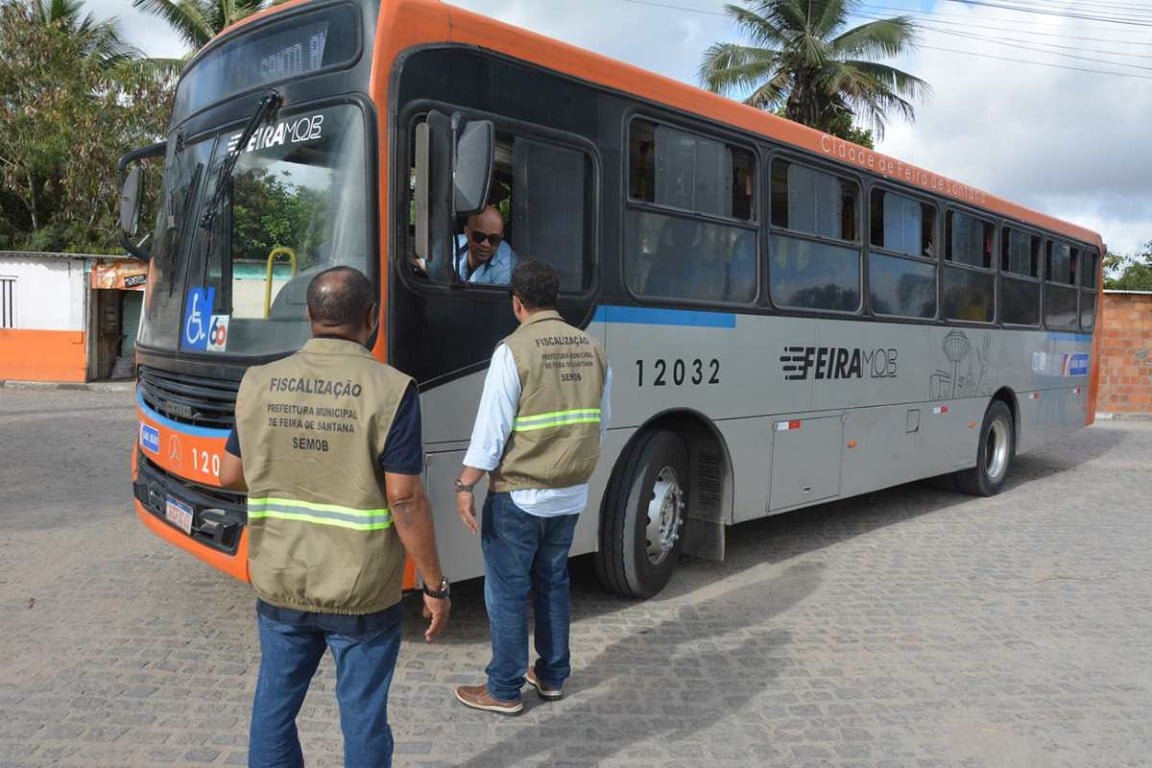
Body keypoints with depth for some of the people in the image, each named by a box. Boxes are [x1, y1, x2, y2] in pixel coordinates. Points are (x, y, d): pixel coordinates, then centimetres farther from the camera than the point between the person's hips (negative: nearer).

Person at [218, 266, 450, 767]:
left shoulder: (258, 383, -3)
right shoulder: (390, 390, -17)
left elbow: (231, 477, 6)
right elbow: (405, 501, -18)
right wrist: (435, 585, -8)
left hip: (279, 583, 4)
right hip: (360, 591, -4)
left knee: (274, 706, 21)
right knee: (362, 716, 12)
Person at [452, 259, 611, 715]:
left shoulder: (514, 350, -15)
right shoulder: (591, 348, 3)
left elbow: (491, 429, -17)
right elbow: (600, 424, 10)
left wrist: (464, 486, -10)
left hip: (518, 495, -6)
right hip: (571, 494, 6)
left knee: (507, 591, 7)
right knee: (553, 583, 20)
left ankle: (504, 690, 17)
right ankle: (552, 676, 31)